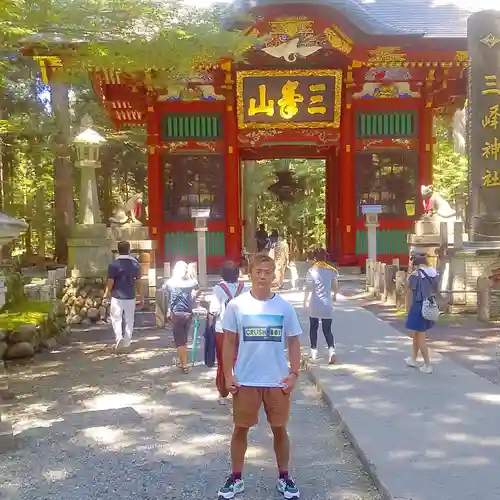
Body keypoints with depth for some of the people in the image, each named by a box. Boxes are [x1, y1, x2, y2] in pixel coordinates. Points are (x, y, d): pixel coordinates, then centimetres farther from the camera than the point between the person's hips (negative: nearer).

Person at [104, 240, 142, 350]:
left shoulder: (114, 264, -10)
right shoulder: (135, 263, -1)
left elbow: (110, 281, -10)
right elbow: (138, 281, 3)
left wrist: (106, 293, 6)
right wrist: (140, 294, 14)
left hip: (117, 296, -3)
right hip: (130, 296, 3)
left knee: (116, 318, 8)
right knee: (129, 320, 12)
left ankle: (119, 337, -11)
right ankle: (127, 341, 20)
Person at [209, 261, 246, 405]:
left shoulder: (218, 288, -12)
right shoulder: (243, 287, -4)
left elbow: (214, 311, -15)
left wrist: (210, 310, 5)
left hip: (222, 330, -2)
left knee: (223, 362, 10)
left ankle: (223, 394, 19)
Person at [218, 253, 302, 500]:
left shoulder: (285, 306, -3)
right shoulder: (237, 305, -6)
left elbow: (293, 342, 3)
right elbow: (229, 342, -1)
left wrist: (294, 373, -4)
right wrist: (228, 375, -5)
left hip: (277, 381, 1)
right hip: (245, 380, 0)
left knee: (279, 429, 14)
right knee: (240, 429, 12)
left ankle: (284, 477, 31)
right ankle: (236, 478, 28)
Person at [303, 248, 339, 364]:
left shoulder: (312, 271, -9)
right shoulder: (332, 271, 0)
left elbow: (309, 289, -11)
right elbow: (335, 286, 11)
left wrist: (305, 301, 1)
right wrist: (334, 295, 30)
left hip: (314, 304, -2)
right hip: (327, 304, 2)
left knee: (313, 328, 15)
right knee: (327, 330, 5)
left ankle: (314, 351, 22)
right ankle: (331, 349, -16)